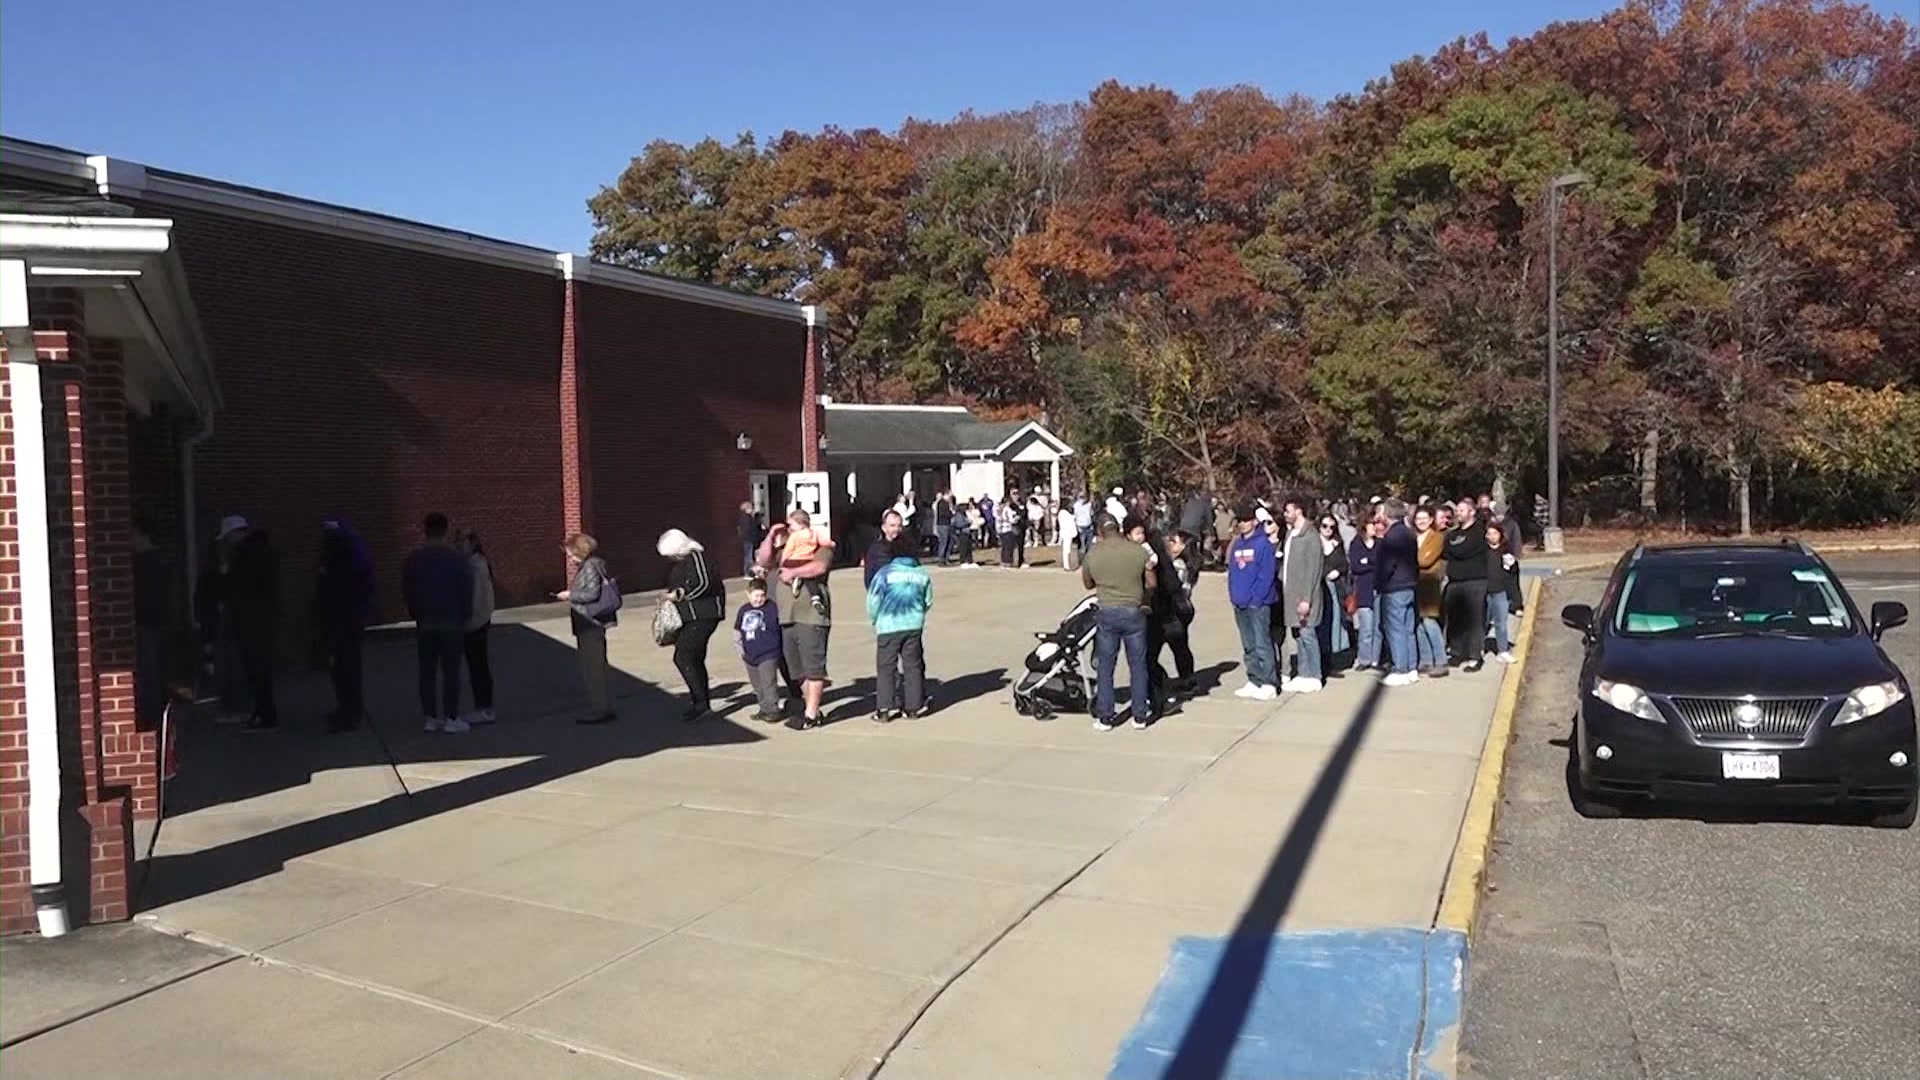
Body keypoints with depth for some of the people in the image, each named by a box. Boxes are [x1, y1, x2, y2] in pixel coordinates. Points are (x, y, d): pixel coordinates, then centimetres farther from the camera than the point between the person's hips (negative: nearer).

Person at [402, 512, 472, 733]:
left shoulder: (414, 558, 0)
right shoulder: (456, 558, -10)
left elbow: (406, 589, 6)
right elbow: (466, 590, -7)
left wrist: (414, 613, 17)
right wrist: (465, 615, 6)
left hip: (424, 622, 3)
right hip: (451, 622, -3)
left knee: (427, 671, 9)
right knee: (451, 671, 1)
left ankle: (430, 718, 11)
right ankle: (451, 718, 1)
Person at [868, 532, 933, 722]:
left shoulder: (885, 572, -7)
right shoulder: (922, 574, 4)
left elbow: (873, 601, -6)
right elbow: (928, 601, 12)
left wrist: (875, 619, 11)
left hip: (888, 626, -3)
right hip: (914, 626, 3)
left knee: (886, 666, 3)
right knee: (912, 665, 11)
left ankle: (884, 708, 0)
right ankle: (914, 706, 15)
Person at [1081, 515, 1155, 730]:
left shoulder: (1092, 554, -5)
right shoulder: (1139, 551, -5)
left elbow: (1088, 584, 10)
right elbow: (1151, 583, 3)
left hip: (1107, 613, 0)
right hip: (1134, 612, 0)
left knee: (1105, 667, 9)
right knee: (1137, 664, 11)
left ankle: (1105, 718, 11)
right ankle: (1140, 715, 16)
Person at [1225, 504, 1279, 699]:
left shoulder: (1264, 544, -9)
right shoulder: (1236, 544, 11)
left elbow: (1266, 575, -13)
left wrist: (1254, 599, -15)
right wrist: (1234, 595, 5)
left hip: (1258, 604, -7)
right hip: (1240, 604, 7)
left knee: (1262, 644, -6)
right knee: (1249, 647, 12)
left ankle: (1268, 684, -2)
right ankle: (1254, 681, 19)